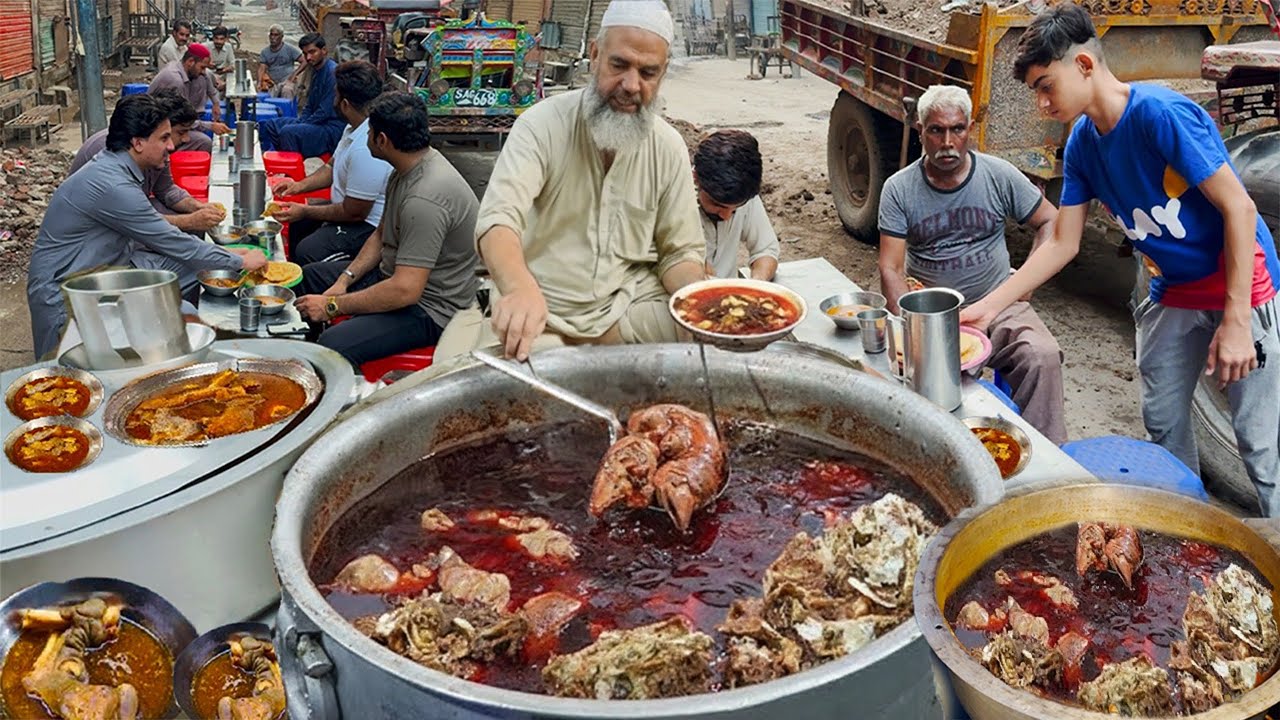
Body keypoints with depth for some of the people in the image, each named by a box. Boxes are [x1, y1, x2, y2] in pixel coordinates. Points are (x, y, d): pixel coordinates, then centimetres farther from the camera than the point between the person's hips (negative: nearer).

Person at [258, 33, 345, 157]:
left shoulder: (333, 72, -18)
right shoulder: (316, 71, 14)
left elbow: (325, 112, -21)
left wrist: (299, 126, -14)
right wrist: (298, 123, 3)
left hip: (332, 129, -11)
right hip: (317, 122, 11)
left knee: (288, 132, -32)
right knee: (269, 126, 13)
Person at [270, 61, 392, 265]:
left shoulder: (366, 148, -31)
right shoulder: (355, 127, 4)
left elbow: (353, 212, -25)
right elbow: (332, 167, 21)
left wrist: (305, 211, -14)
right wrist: (300, 185, 5)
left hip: (370, 226, -11)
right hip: (352, 208, 11)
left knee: (307, 252, -24)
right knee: (298, 223, 24)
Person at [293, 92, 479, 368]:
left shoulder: (425, 199, -31)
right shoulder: (408, 169, 2)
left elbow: (405, 290, -32)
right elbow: (382, 234, 17)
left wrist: (332, 305, -22)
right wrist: (346, 279, 3)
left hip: (429, 308, -11)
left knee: (333, 346, -30)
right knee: (311, 275, 22)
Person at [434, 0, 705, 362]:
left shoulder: (669, 147, 0)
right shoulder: (542, 124, -11)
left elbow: (680, 253, 6)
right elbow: (499, 220, -25)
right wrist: (519, 287, -48)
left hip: (630, 311, 3)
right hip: (538, 312, -3)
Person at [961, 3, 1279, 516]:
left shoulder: (1159, 113, -24)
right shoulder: (1082, 145, -1)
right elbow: (1062, 244, 4)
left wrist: (1236, 321, -24)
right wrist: (988, 306, -3)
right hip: (1173, 292, 7)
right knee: (1161, 421, 13)